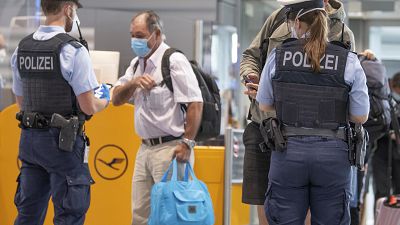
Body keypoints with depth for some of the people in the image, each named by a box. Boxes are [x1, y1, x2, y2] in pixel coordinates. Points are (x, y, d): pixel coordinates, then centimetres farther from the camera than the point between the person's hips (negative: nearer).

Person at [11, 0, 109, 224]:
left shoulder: (21, 49, 6)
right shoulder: (73, 50, -14)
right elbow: (89, 107, -13)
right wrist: (104, 101, 7)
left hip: (29, 138, 6)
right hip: (63, 141, -6)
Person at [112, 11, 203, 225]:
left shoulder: (174, 61, -10)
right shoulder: (136, 64, 16)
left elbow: (195, 103, -16)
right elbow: (116, 99, 11)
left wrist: (187, 143, -20)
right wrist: (134, 82, -8)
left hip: (170, 148, -8)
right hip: (145, 148, 8)